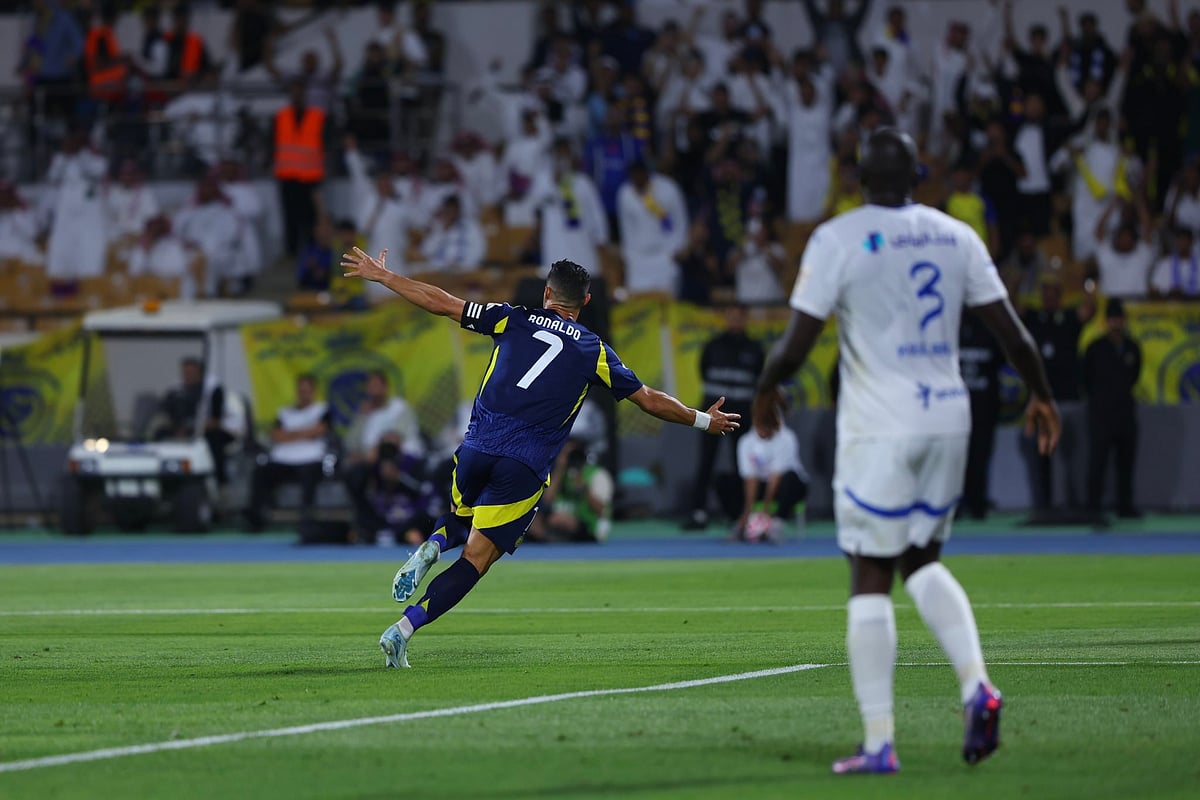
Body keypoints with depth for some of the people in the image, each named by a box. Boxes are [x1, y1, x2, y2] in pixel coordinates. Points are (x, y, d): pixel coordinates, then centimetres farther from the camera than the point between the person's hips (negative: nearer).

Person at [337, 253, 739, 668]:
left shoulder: (513, 320, 10)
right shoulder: (594, 351, 9)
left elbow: (441, 303, 10)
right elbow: (650, 400, 15)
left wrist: (382, 276, 20)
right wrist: (703, 420, 30)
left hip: (476, 448, 2)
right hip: (524, 468, -2)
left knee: (463, 520, 31)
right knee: (477, 557, 0)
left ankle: (432, 547, -4)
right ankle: (403, 630, -17)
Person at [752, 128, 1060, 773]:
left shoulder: (837, 241, -8)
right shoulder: (956, 237, 6)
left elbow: (795, 345, -9)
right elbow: (1012, 333, 9)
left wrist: (765, 390, 11)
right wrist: (1042, 397, 25)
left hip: (879, 429, -5)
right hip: (947, 422, 5)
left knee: (870, 579, 1)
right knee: (922, 560, 20)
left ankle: (878, 744, -2)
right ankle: (976, 685, -2)